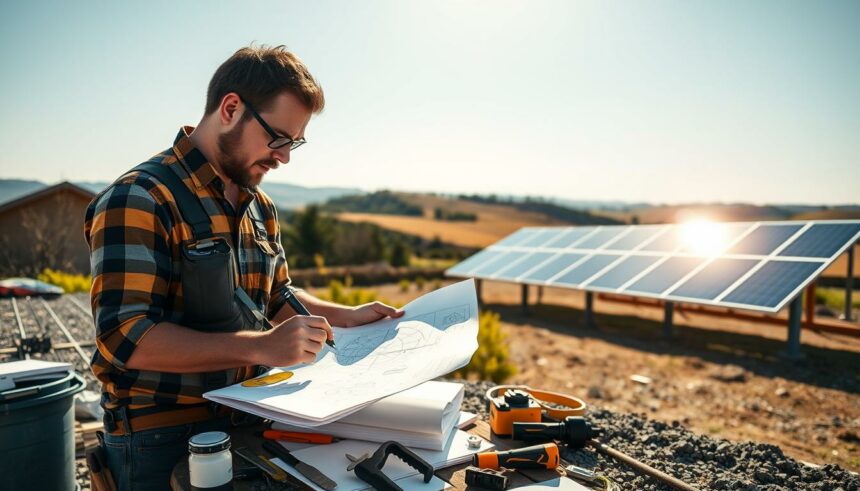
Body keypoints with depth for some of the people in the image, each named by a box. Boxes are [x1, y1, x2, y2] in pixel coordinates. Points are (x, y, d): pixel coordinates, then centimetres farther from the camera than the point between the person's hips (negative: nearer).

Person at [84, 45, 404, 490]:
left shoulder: (260, 207, 6)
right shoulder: (139, 199, -18)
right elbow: (125, 337, -25)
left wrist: (346, 316, 1)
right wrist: (261, 347, -32)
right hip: (161, 438, -7)